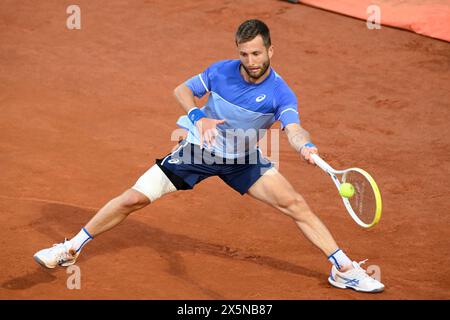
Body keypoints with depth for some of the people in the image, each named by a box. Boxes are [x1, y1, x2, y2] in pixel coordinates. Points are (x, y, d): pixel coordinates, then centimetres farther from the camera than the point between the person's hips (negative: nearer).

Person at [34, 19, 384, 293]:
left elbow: (293, 129, -37)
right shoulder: (221, 71, -14)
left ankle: (344, 268, -4)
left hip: (244, 159, 0)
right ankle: (71, 248, 11)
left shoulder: (281, 94, -20)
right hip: (198, 149, 0)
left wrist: (306, 147, -61)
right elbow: (182, 90, -2)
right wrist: (199, 117, -23)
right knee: (133, 198, -6)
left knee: (294, 203, -17)